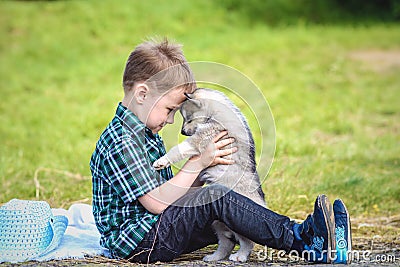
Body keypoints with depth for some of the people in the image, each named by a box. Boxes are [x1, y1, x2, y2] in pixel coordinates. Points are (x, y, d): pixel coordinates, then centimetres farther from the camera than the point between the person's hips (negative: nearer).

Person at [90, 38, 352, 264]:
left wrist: (209, 164, 1)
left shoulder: (144, 132, 17)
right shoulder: (120, 142, -18)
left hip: (154, 235, 11)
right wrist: (198, 163, -16)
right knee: (217, 198, -23)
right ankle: (302, 242, -25)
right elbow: (157, 202, -23)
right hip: (136, 245, -11)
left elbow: (169, 191, 15)